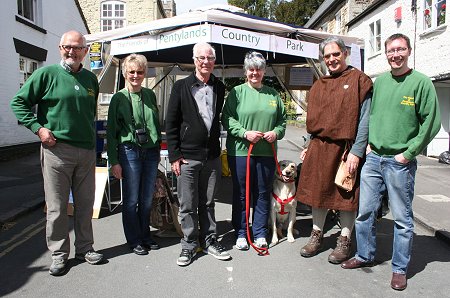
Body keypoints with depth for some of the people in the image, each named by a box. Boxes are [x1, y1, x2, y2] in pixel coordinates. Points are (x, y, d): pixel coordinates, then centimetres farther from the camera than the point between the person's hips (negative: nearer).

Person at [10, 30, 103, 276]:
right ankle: (59, 253, 18)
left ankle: (84, 248, 26)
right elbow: (19, 102, 0)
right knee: (56, 206, 3)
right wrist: (38, 128, -9)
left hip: (87, 151, 5)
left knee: (85, 204, 11)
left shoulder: (90, 79, 12)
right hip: (56, 149, -4)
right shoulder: (46, 74, -2)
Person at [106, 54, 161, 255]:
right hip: (129, 152, -3)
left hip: (151, 152, 4)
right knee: (131, 200, 5)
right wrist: (114, 161, -6)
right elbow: (111, 131, -2)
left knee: (147, 199, 10)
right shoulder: (119, 98, -2)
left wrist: (158, 150, 16)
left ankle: (145, 235, 28)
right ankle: (134, 240, 20)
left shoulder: (150, 95, 9)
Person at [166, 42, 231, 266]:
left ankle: (209, 241, 28)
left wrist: (219, 148, 12)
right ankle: (189, 244, 21)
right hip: (187, 157, -3)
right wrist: (174, 155, -7)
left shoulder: (219, 87, 9)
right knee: (187, 205, 5)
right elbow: (170, 123, -3)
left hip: (212, 156, 3)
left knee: (208, 203, 14)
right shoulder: (181, 86, -2)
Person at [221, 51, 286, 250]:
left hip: (266, 152, 3)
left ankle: (260, 233, 24)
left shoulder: (273, 94, 12)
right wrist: (245, 133, -16)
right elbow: (227, 119, -5)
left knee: (263, 193, 10)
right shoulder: (237, 92, 1)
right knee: (241, 193, 6)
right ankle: (241, 233, 21)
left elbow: (282, 119, 16)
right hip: (240, 150, -3)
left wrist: (276, 132, -3)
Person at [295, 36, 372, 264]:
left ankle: (344, 241, 22)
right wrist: (309, 147, 13)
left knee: (347, 194, 6)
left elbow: (364, 120, -9)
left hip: (346, 149, -5)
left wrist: (356, 152, -15)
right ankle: (317, 236, 29)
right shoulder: (318, 85, 14)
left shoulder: (359, 80, -3)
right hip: (318, 149, 5)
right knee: (318, 192, 12)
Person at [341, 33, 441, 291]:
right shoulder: (379, 81, 10)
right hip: (373, 158, 5)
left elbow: (431, 123, -8)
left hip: (400, 162, -4)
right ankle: (365, 255, 29)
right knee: (365, 212, 10)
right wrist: (368, 143, 7)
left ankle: (400, 269, 21)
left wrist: (408, 154, -11)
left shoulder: (421, 82, -5)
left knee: (402, 218, 6)